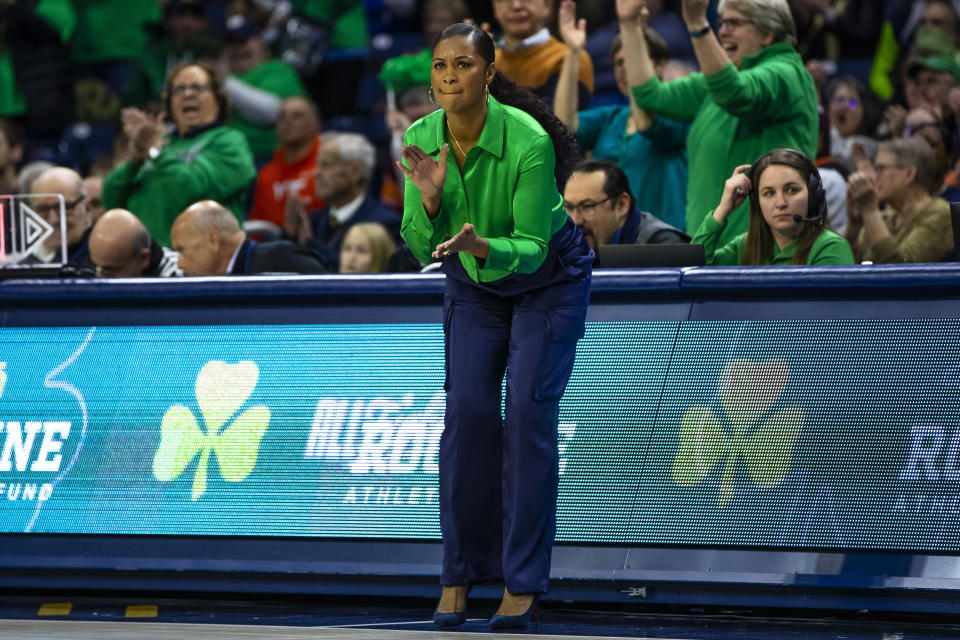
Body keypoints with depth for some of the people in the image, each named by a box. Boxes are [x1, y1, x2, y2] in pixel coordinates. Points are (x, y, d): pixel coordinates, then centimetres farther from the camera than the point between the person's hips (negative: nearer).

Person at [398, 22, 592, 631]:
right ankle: (460, 573, 0)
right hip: (474, 283, 4)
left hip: (548, 277, -4)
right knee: (468, 410, -9)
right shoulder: (422, 141, -19)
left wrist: (481, 246, -46)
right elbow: (421, 248, -13)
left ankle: (522, 581, -10)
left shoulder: (529, 142, -32)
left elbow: (530, 246, -27)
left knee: (529, 411, -14)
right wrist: (430, 198, -33)